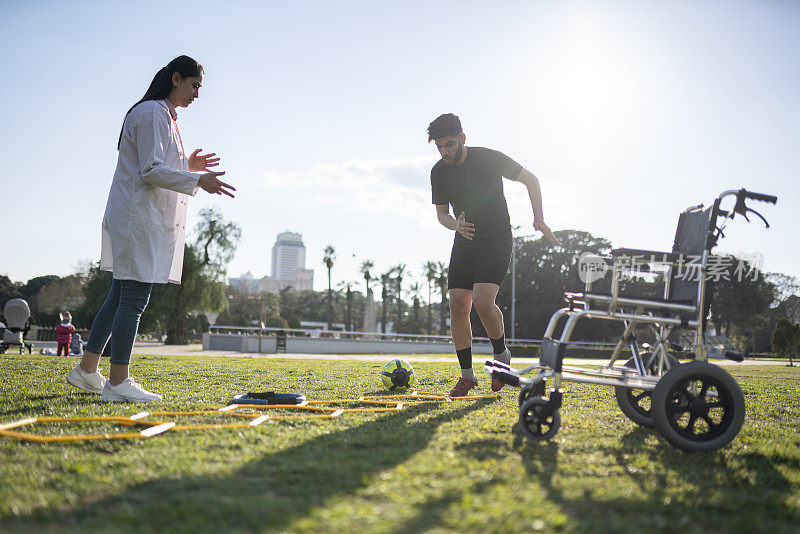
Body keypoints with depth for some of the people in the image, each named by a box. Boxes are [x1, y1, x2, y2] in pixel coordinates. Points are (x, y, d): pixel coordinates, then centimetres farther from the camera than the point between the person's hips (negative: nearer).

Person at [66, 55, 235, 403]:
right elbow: (150, 171, -17)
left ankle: (87, 370, 20)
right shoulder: (151, 113, -9)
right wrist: (197, 180, -20)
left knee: (120, 298, 13)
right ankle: (118, 382, -6)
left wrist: (187, 166, 17)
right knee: (133, 299, -10)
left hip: (149, 220, 10)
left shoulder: (165, 117, 22)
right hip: (138, 217, -10)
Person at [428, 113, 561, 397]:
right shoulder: (439, 172, 1)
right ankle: (467, 375, 8)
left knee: (482, 301, -22)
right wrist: (456, 225, -11)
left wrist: (539, 219, -9)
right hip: (464, 245, 5)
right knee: (458, 306, -6)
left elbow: (530, 179, -1)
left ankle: (501, 354, 5)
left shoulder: (489, 158, -11)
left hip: (497, 243, -4)